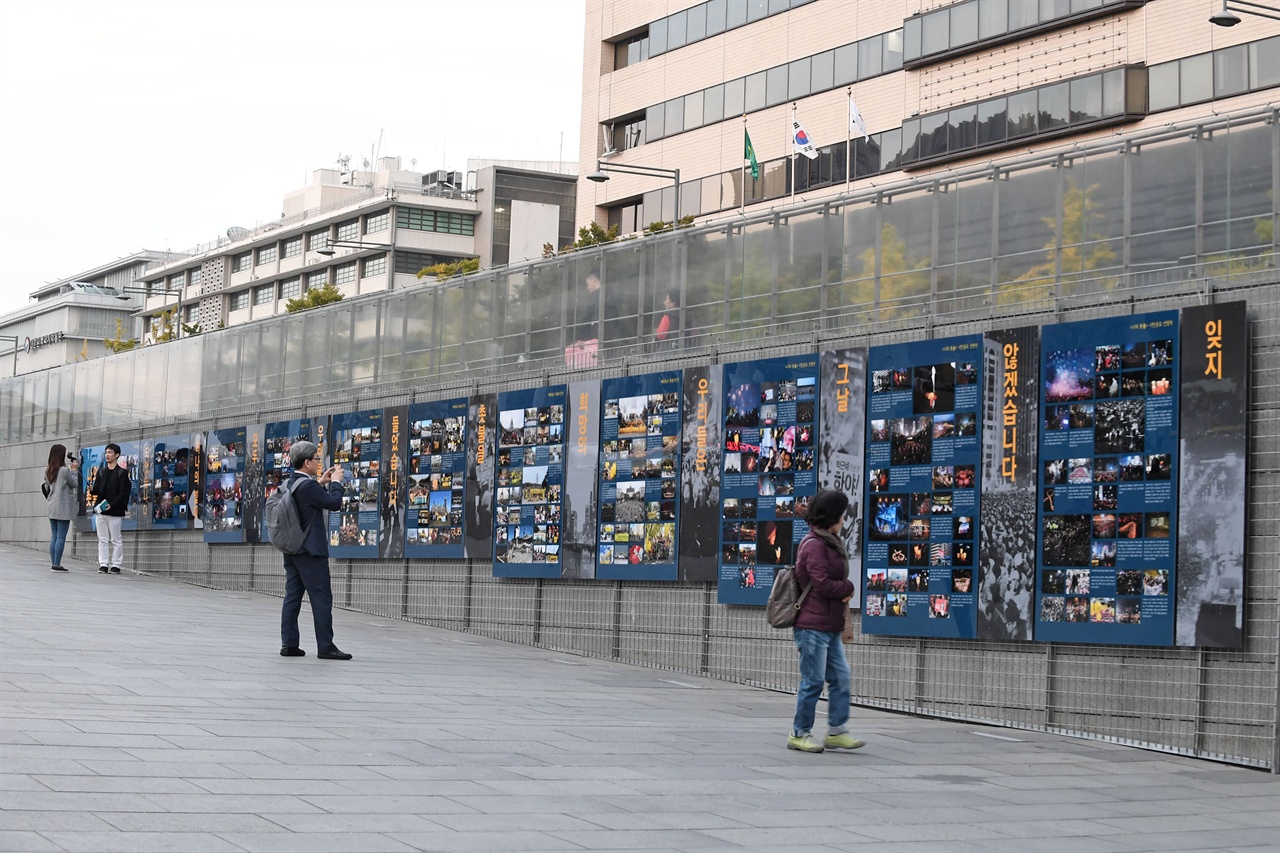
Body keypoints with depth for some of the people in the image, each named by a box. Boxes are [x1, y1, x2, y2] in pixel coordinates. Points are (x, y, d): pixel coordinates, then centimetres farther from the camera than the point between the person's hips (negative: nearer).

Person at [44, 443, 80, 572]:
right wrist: (74, 470, 7)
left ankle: (53, 564, 8)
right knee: (61, 537, -5)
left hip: (52, 508, 7)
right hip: (63, 508, -7)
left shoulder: (48, 471, 8)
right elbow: (75, 484, -3)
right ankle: (56, 564, -7)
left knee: (54, 537, 9)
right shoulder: (65, 470, -13)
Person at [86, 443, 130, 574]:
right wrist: (92, 489, -11)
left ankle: (116, 565, 2)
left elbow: (123, 493, -7)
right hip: (100, 509, 5)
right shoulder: (101, 472, 16)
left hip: (115, 510, -5)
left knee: (116, 540, -1)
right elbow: (97, 490, 13)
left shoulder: (122, 473, -1)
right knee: (102, 539, 5)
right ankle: (103, 564, 7)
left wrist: (112, 504, -17)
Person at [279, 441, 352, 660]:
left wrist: (320, 483, 16)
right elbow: (334, 503, -15)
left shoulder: (290, 484, 9)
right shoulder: (308, 486, -19)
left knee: (292, 597, 9)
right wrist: (336, 482, 0)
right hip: (311, 551, -9)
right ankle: (325, 646, -3)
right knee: (322, 599, -4)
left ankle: (289, 644, 9)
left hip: (292, 551, 9)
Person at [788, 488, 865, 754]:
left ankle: (836, 731, 12)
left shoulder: (831, 543, 16)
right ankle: (799, 734, 6)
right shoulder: (815, 545, -14)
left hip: (830, 626, 10)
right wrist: (848, 588, -4)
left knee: (841, 677, 7)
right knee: (813, 681, -4)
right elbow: (822, 584, -20)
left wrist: (843, 595, 3)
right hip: (814, 625, -10)